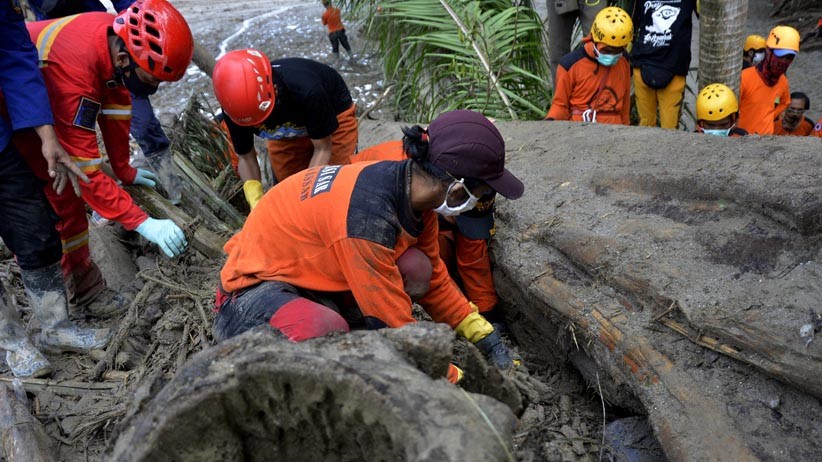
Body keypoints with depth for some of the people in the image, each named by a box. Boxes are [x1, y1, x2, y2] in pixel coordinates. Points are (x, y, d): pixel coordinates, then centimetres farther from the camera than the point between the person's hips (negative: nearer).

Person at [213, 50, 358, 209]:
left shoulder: (305, 91, -44)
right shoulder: (236, 106, -31)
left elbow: (322, 149, -28)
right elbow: (246, 157, -14)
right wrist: (256, 204, -30)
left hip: (335, 116, -4)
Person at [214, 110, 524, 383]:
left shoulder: (414, 188, -7)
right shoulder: (367, 219, -34)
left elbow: (434, 279, 8)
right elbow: (392, 326, -25)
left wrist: (484, 336, 10)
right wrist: (455, 383, -14)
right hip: (253, 292, -8)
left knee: (416, 268, -12)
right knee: (328, 329, -39)